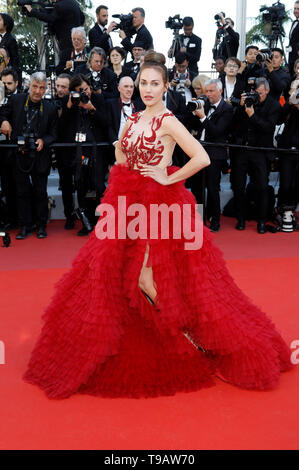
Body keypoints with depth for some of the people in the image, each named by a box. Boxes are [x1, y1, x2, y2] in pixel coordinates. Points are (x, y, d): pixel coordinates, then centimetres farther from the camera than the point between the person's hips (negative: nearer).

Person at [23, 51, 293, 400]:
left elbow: (202, 158, -22)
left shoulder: (168, 121, -10)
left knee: (146, 277, -9)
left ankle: (191, 334, 11)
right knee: (112, 269, 11)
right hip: (130, 204, 8)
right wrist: (126, 172, 13)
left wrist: (168, 178, -14)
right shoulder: (134, 120, 11)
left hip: (159, 205, -8)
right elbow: (120, 149, 30)